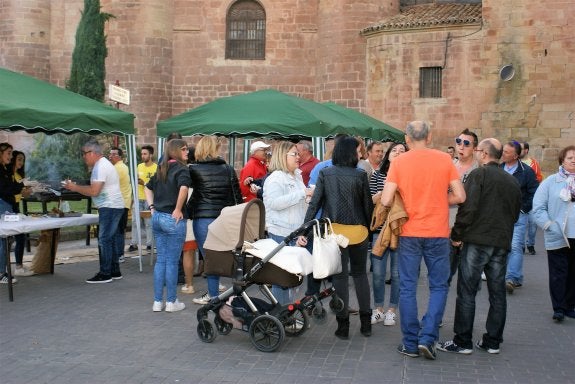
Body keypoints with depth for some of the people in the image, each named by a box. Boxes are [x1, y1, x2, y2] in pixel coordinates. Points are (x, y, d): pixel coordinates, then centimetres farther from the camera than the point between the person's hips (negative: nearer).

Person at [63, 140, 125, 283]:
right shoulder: (102, 164, 18)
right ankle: (114, 271, 19)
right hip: (112, 207, 11)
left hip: (109, 208, -11)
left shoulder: (100, 167, -15)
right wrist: (76, 187, 9)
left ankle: (105, 274, -3)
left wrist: (75, 188, -9)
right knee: (110, 240, 14)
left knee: (104, 240, -7)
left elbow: (94, 191, -20)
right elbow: (95, 188, 18)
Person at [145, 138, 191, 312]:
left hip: (157, 217, 7)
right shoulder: (181, 168, -10)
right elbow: (183, 188, -29)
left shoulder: (161, 169, 14)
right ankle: (171, 302, 10)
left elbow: (148, 188, 25)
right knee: (172, 261, 2)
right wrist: (178, 209, -18)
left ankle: (157, 301, 16)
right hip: (173, 219, -7)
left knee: (161, 260, 12)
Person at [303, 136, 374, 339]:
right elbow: (368, 205, -1)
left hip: (335, 231, 0)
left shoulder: (325, 174, -2)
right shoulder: (360, 175, -6)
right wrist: (369, 227, 14)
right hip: (358, 230, 0)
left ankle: (343, 326, 9)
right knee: (360, 274, 16)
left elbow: (315, 203, -6)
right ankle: (366, 322, 19)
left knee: (340, 276, 7)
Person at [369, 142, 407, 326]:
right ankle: (378, 309, 19)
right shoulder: (377, 175, 7)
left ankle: (391, 310, 19)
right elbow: (369, 201, 4)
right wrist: (382, 192, -13)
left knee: (396, 273, 6)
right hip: (380, 230, 1)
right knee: (378, 273, 5)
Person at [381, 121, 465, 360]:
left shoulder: (398, 162, -5)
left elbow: (386, 201, -10)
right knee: (438, 286, 12)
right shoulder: (444, 159, -3)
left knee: (407, 288, 8)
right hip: (438, 233, 0)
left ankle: (411, 344, 13)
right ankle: (427, 337, 3)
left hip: (409, 233, 0)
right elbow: (460, 196, -2)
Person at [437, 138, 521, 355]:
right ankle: (493, 341, 17)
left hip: (477, 241, -6)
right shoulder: (513, 181, 15)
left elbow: (468, 207, -14)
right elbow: (516, 213, 20)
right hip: (502, 243, 7)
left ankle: (462, 342, 2)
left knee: (467, 293, -1)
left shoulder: (479, 174, -7)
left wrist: (456, 234, -6)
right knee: (497, 293, 11)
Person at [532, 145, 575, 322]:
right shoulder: (551, 182, -1)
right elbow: (538, 208, -3)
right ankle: (559, 308, 7)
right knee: (558, 274, 0)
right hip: (558, 238, -3)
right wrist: (549, 226, -11)